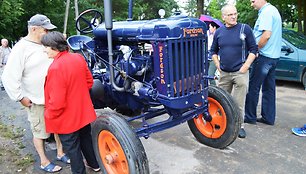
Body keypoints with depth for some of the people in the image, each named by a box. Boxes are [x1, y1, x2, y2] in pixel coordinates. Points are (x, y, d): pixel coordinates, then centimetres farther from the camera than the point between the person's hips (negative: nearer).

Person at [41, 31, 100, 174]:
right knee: (86, 138, 26)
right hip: (83, 112, 8)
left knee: (72, 147, 12)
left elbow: (57, 103, -26)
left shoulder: (56, 67, -27)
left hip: (67, 118, -7)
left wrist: (48, 114, -8)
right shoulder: (78, 58, -5)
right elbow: (89, 81, 6)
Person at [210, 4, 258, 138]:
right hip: (224, 73, 4)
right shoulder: (219, 32, 6)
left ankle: (239, 126, 13)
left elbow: (253, 49, -2)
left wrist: (246, 66, -11)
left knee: (238, 102, -1)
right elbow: (213, 51, 17)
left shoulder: (245, 29, -3)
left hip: (240, 72, -3)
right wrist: (217, 65, 6)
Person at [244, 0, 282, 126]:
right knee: (269, 88, 11)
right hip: (274, 55, 10)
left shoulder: (266, 12, -13)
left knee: (253, 87, -1)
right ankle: (268, 118, 17)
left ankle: (250, 116, 7)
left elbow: (266, 35, -23)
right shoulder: (273, 10, 18)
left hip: (264, 56, -10)